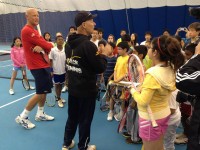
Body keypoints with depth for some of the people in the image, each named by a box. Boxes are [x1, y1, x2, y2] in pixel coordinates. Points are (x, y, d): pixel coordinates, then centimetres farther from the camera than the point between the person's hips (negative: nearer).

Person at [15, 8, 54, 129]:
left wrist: (41, 48, -18)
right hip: (38, 66, -10)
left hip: (43, 64, 10)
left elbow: (43, 45, 5)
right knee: (41, 93, -5)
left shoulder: (34, 31, 16)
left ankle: (40, 114, 31)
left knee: (45, 91, 16)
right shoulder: (27, 30, -17)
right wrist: (50, 45, 1)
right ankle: (22, 117, 9)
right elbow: (46, 45, -20)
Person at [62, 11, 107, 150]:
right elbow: (100, 68, -19)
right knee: (85, 120, 11)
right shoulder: (88, 45, -23)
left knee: (72, 117, 21)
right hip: (87, 90, -7)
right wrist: (103, 55, 0)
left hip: (72, 88, 7)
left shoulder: (69, 44, 2)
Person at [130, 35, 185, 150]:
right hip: (164, 114, 8)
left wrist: (133, 91, -10)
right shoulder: (171, 69, -4)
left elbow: (143, 101, -28)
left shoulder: (153, 74, -28)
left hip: (150, 118, -8)